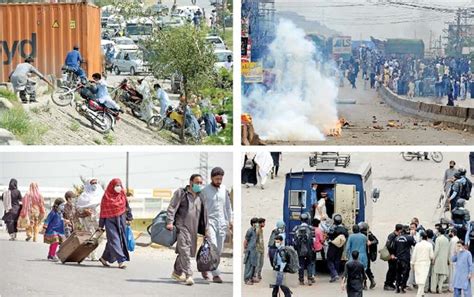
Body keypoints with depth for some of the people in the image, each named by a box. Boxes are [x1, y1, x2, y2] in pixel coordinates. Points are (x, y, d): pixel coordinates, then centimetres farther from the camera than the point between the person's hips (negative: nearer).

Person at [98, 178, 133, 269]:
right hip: (110, 221, -4)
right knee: (114, 240, -11)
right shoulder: (106, 197, -5)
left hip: (121, 220, 4)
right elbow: (103, 211, -3)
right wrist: (101, 225, -2)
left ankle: (104, 258, 26)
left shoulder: (122, 195, 5)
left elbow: (127, 206, 14)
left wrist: (129, 218, 9)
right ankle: (121, 261, -16)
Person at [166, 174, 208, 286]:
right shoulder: (181, 193, 1)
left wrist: (205, 230, 19)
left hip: (193, 229, 6)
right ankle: (188, 275, -21)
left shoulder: (200, 197, 17)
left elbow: (204, 214, 23)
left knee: (185, 251, 11)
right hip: (182, 226, -6)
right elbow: (172, 208, -5)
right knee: (184, 250, -16)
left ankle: (177, 272, 27)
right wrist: (170, 222, -17)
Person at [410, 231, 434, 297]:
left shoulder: (417, 245, -4)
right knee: (422, 279, -2)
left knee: (419, 279, 13)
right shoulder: (429, 245, -7)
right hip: (426, 264, -1)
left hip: (417, 264, 1)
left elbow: (414, 255, 0)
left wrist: (412, 264, 9)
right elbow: (431, 256, -5)